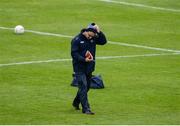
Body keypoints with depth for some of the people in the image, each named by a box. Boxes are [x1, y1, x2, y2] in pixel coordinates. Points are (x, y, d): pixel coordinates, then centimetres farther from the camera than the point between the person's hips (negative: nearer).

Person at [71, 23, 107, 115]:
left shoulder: (93, 38, 6)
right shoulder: (77, 40, -11)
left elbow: (103, 41, 0)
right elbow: (74, 54, -14)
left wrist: (99, 32, -14)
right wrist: (84, 59, -26)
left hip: (89, 68, 6)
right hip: (79, 68, -6)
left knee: (86, 87, 16)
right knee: (83, 87, -11)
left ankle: (76, 103, 37)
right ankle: (86, 109, -12)